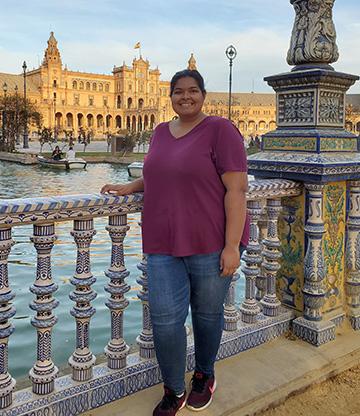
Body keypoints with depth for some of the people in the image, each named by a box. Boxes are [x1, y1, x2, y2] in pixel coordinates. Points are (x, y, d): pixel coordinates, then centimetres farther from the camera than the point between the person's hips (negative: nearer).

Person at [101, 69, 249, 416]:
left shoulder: (220, 130, -7)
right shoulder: (160, 133, 13)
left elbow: (237, 189, -12)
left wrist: (232, 246, -17)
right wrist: (131, 187, 10)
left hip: (210, 244, -4)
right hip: (165, 245, 5)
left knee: (207, 314, 12)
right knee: (164, 319, 0)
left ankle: (204, 376, 40)